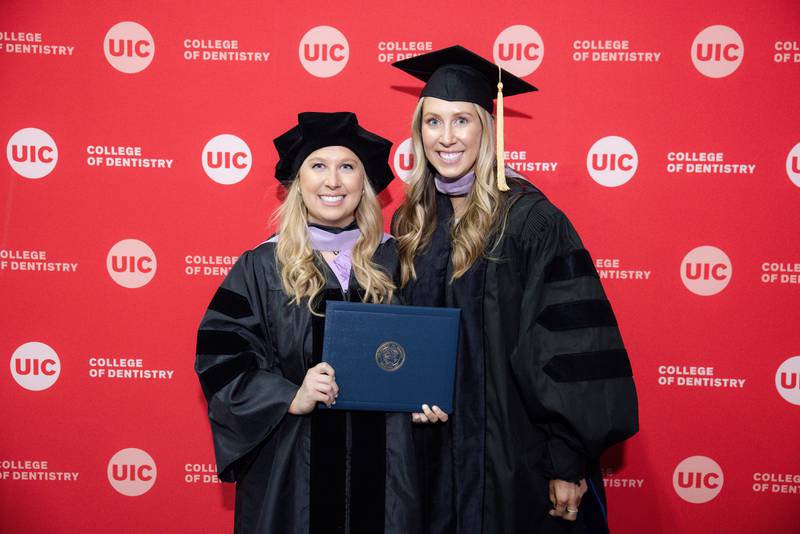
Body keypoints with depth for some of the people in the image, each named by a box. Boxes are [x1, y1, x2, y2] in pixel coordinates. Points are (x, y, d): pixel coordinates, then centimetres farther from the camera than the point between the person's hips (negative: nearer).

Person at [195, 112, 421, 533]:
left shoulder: (394, 261, 2)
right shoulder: (262, 268, -3)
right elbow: (220, 358, -6)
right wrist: (291, 399, -18)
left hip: (382, 463, 2)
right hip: (293, 466, -1)